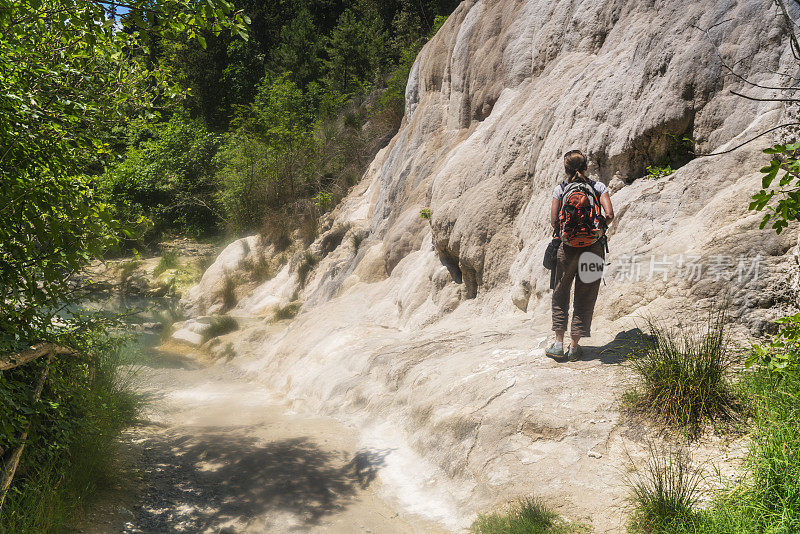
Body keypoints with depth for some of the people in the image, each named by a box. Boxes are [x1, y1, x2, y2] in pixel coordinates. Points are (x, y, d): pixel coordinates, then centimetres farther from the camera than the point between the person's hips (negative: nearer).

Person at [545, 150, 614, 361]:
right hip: (594, 249, 0)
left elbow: (554, 222, -6)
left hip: (567, 249, 0)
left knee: (560, 295, 16)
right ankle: (575, 346, 13)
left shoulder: (560, 189, -1)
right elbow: (609, 215, -11)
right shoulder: (598, 187, 0)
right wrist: (598, 229, 8)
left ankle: (559, 343, 13)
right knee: (585, 298, 10)